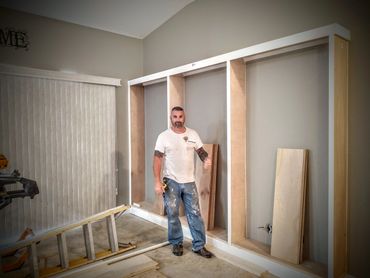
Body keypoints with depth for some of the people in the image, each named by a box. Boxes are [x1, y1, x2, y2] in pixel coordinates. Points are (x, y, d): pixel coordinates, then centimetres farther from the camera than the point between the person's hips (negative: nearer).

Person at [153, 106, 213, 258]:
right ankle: (176, 243, 28)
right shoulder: (164, 136, -7)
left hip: (189, 181, 3)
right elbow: (157, 159, -9)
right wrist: (157, 182, -15)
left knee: (195, 214, 6)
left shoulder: (192, 134, 3)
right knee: (172, 215, 8)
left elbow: (201, 151, 3)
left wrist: (206, 159, -22)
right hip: (171, 182, -2)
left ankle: (199, 245, 19)